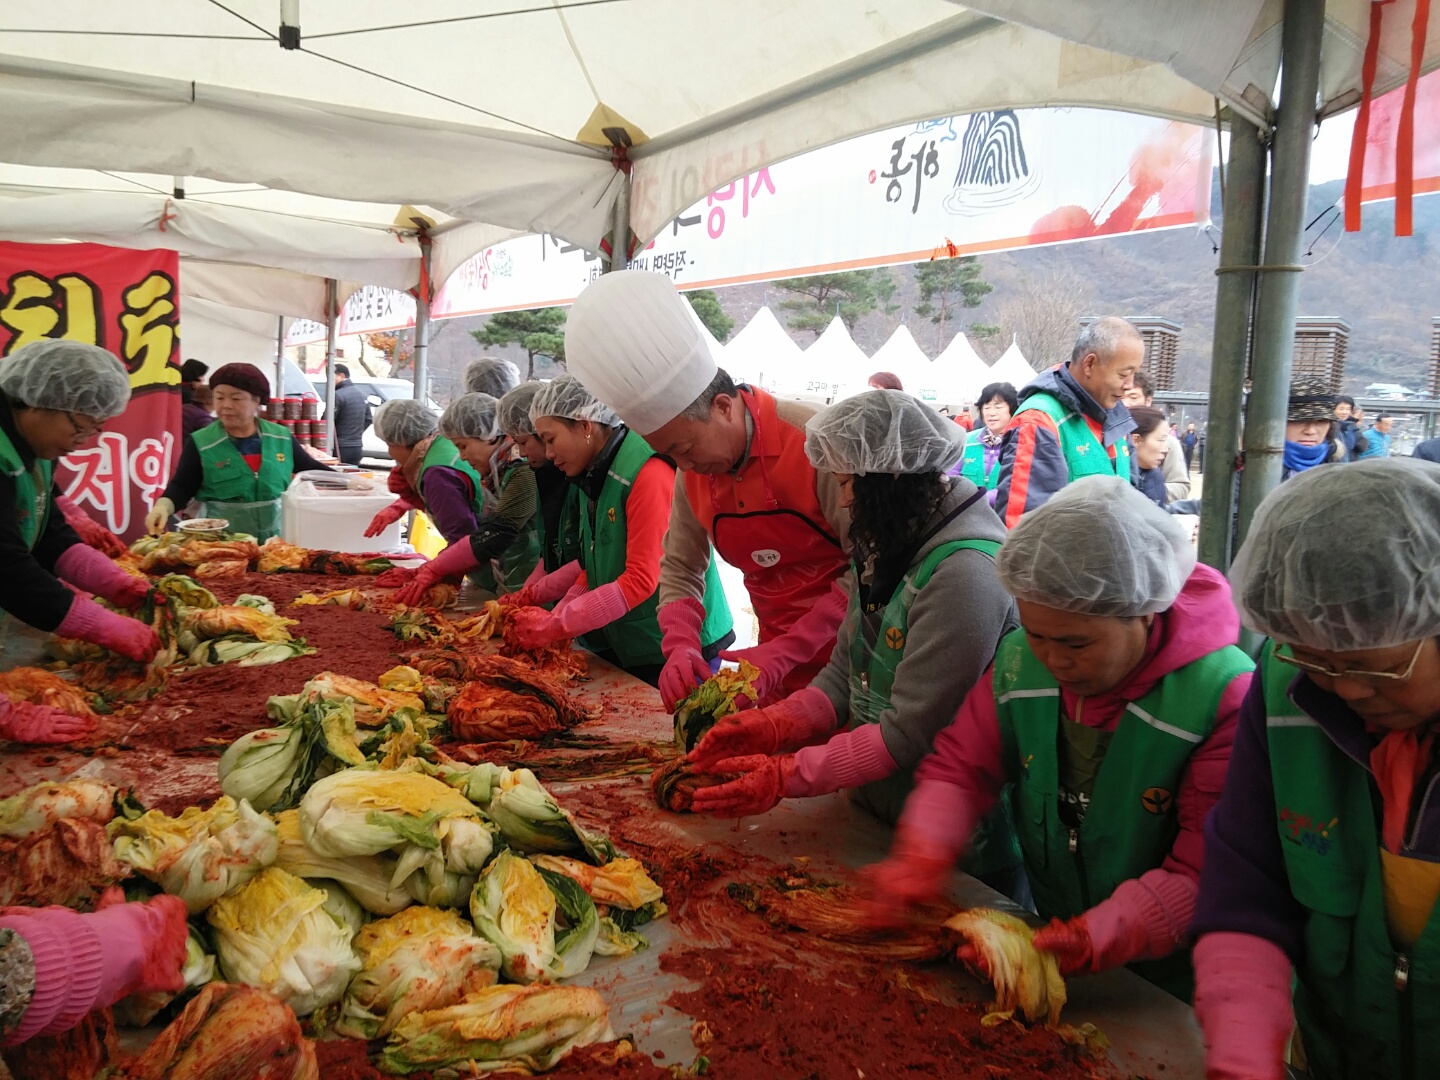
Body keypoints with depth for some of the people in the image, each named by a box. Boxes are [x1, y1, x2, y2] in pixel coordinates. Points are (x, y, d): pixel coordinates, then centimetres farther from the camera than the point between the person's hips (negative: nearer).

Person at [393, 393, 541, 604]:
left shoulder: (525, 472, -16)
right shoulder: (495, 475, 12)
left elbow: (496, 535, -21)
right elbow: (484, 533, 13)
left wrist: (434, 570, -16)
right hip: (508, 594, 8)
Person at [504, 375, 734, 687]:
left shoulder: (648, 474, -20)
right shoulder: (594, 477, 9)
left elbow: (641, 580, -23)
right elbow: (595, 565, 12)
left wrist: (556, 625, -21)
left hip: (672, 649, -8)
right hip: (621, 647, 8)